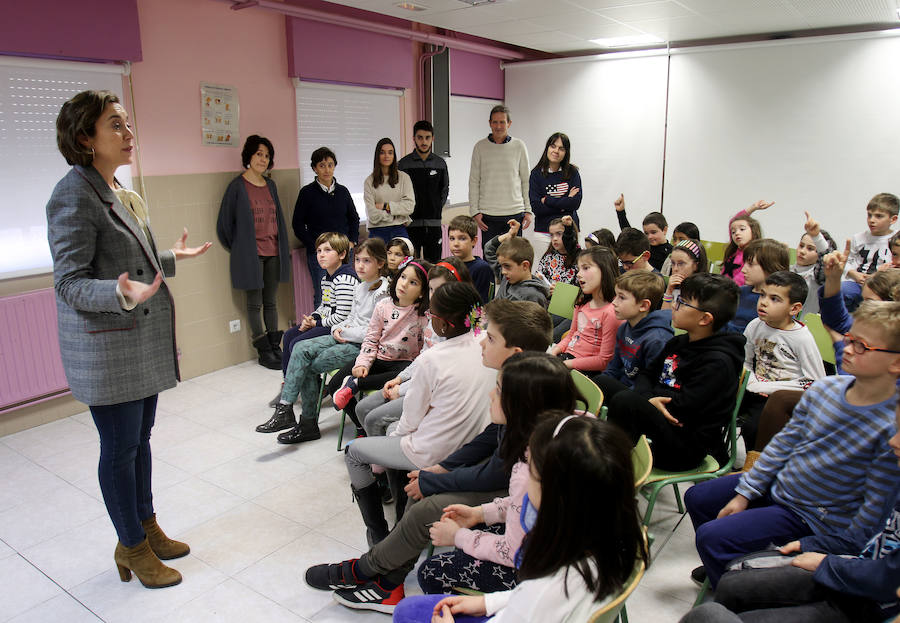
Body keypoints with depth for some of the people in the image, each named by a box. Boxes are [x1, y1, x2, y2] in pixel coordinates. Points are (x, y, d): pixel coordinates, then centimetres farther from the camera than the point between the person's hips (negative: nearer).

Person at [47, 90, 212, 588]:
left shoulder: (117, 192, 12)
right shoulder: (74, 196, -16)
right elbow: (70, 283, -19)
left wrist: (171, 258, 29)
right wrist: (122, 294, -36)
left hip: (144, 342, 9)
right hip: (107, 348, -9)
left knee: (140, 440, 18)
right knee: (120, 448, 5)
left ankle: (147, 528, 34)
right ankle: (132, 547, 22)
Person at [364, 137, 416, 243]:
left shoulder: (404, 177, 8)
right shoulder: (369, 182, 3)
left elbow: (410, 206, -2)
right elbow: (372, 214, -5)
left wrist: (386, 206, -6)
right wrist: (395, 215, -5)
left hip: (399, 231, 1)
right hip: (378, 232, -1)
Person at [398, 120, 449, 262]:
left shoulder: (440, 163, 8)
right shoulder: (404, 163, 1)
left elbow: (445, 190, 17)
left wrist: (438, 208, 7)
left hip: (434, 223, 2)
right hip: (411, 223, -2)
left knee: (434, 263, 4)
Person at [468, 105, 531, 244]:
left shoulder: (519, 146, 5)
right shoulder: (480, 147, 4)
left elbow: (526, 180, 8)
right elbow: (473, 182, 5)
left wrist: (528, 210, 2)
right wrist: (474, 211, -2)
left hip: (515, 214, 0)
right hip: (488, 215, 0)